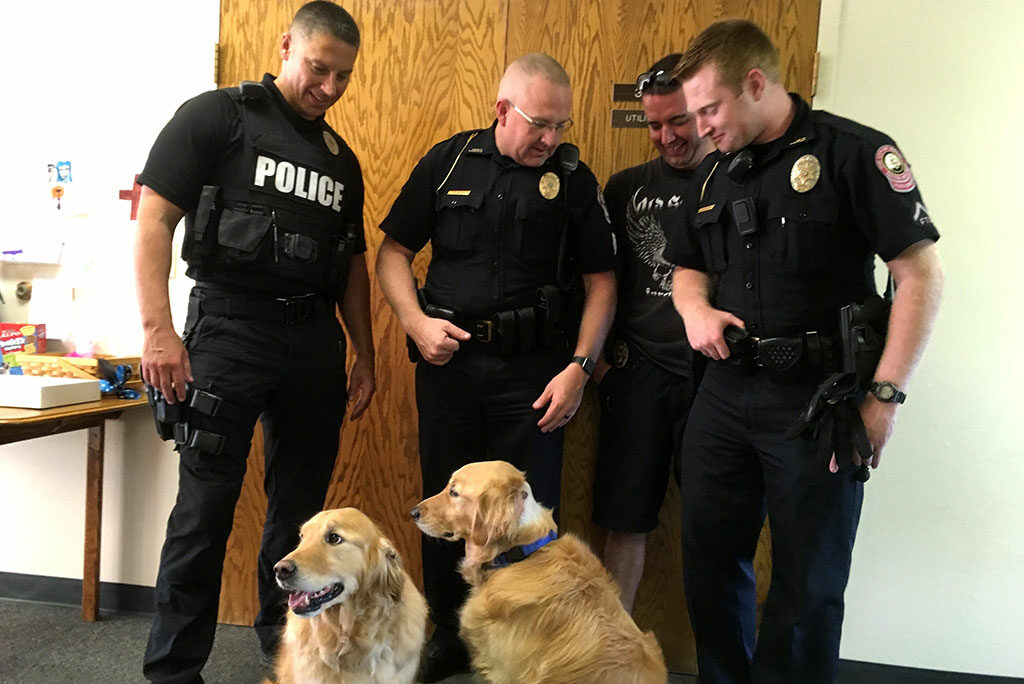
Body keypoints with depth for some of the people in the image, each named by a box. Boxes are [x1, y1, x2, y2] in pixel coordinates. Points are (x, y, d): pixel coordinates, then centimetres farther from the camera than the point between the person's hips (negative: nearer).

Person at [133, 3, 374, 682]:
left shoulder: (341, 159, 17)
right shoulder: (217, 117, 0)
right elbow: (154, 219, -7)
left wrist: (364, 358, 15)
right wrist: (158, 330, -16)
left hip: (315, 338, 6)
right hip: (231, 326, -5)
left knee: (301, 501, 13)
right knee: (206, 507, -3)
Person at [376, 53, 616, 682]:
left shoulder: (575, 180, 2)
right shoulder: (448, 162, 4)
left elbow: (601, 281, 2)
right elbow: (393, 251, 7)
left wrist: (580, 367, -8)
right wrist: (417, 322, -8)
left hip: (534, 370, -1)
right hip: (448, 361, 2)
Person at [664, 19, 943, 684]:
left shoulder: (853, 153, -9)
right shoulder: (716, 173, 11)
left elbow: (921, 273, -12)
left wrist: (886, 394, -16)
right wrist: (695, 307, -2)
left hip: (817, 398, -6)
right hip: (725, 392, 7)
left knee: (808, 585, 7)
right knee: (710, 561, 15)